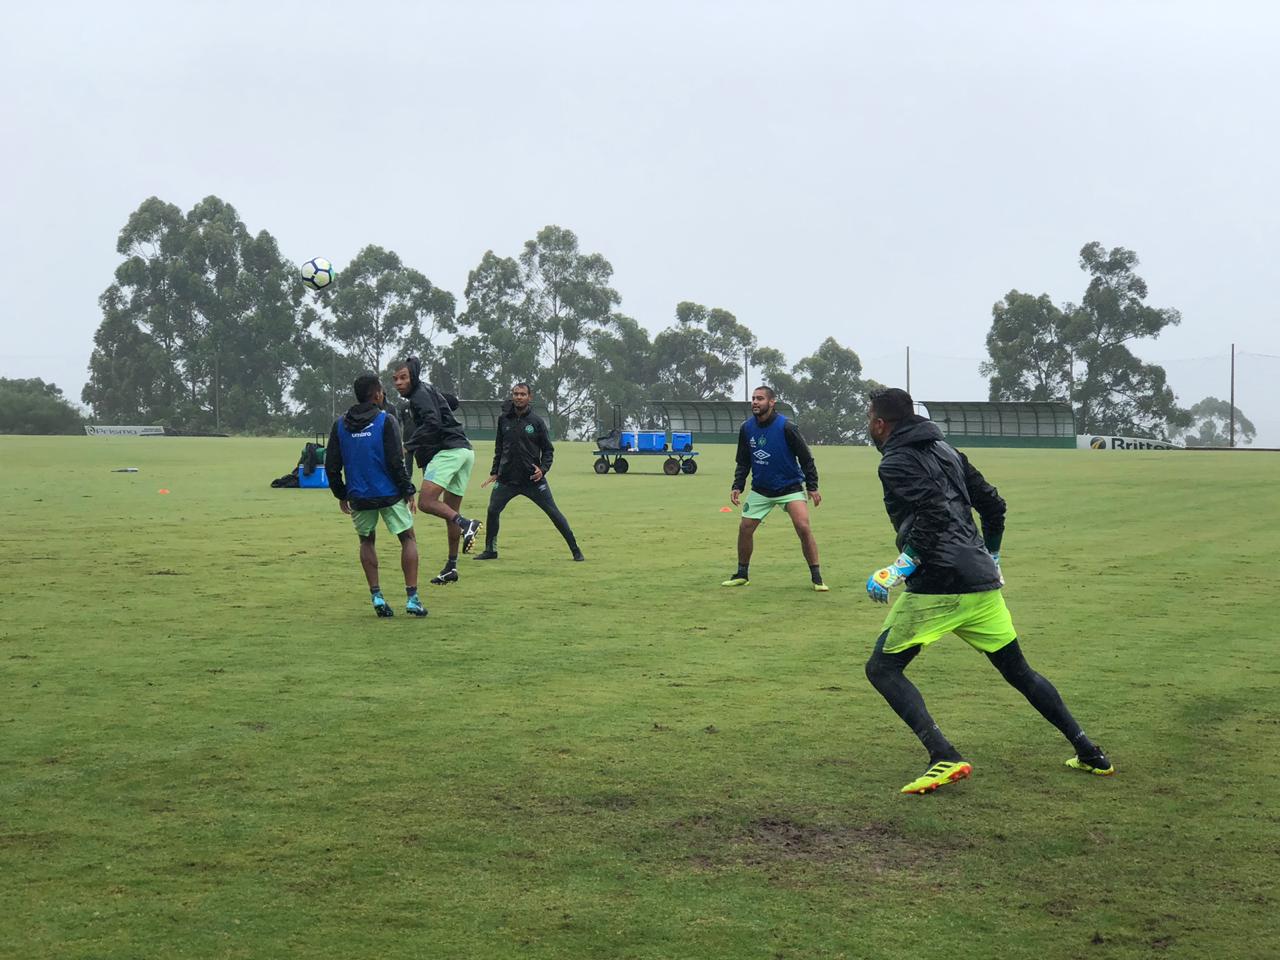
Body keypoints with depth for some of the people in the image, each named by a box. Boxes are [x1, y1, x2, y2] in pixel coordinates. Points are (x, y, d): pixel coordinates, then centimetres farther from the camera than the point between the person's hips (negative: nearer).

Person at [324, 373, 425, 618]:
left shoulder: (340, 425, 4)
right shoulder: (386, 421, -9)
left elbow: (331, 466, 6)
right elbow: (396, 461, -14)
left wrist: (341, 495, 17)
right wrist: (408, 490, -3)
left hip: (359, 497, 4)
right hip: (389, 494, -3)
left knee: (366, 542, 21)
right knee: (408, 539, 10)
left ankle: (376, 596, 11)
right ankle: (412, 599, 2)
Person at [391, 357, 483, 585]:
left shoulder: (420, 393, -5)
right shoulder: (428, 391, 23)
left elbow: (433, 424, -19)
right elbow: (452, 402, 40)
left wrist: (408, 447, -19)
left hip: (449, 451, -10)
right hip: (464, 451, 10)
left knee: (426, 502, -19)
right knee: (450, 512, 12)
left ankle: (466, 525, -32)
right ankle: (451, 567, 14)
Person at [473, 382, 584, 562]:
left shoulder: (536, 421, -3)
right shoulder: (504, 419, 5)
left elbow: (548, 449, 2)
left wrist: (543, 468, -13)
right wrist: (494, 472, 11)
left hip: (533, 478, -2)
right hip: (506, 478, 2)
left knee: (554, 513, -2)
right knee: (492, 511, -6)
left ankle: (575, 550, 7)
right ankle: (490, 550, 13)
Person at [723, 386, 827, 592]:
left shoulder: (785, 427, -18)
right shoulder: (746, 428, -4)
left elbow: (805, 457, -10)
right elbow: (743, 461, 8)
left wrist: (812, 487, -10)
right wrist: (737, 486, -2)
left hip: (791, 487, -4)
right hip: (761, 488, 5)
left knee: (803, 528, -17)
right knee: (745, 528, 0)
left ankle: (817, 578, -7)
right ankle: (742, 575, 18)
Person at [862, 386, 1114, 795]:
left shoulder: (895, 463, -6)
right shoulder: (944, 450, 17)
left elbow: (933, 514, -21)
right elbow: (993, 504, 19)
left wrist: (901, 567, -16)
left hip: (936, 585, -8)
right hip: (981, 584, 8)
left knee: (882, 668, 1)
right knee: (1017, 670, 20)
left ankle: (944, 758, -15)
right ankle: (1089, 753, 21)